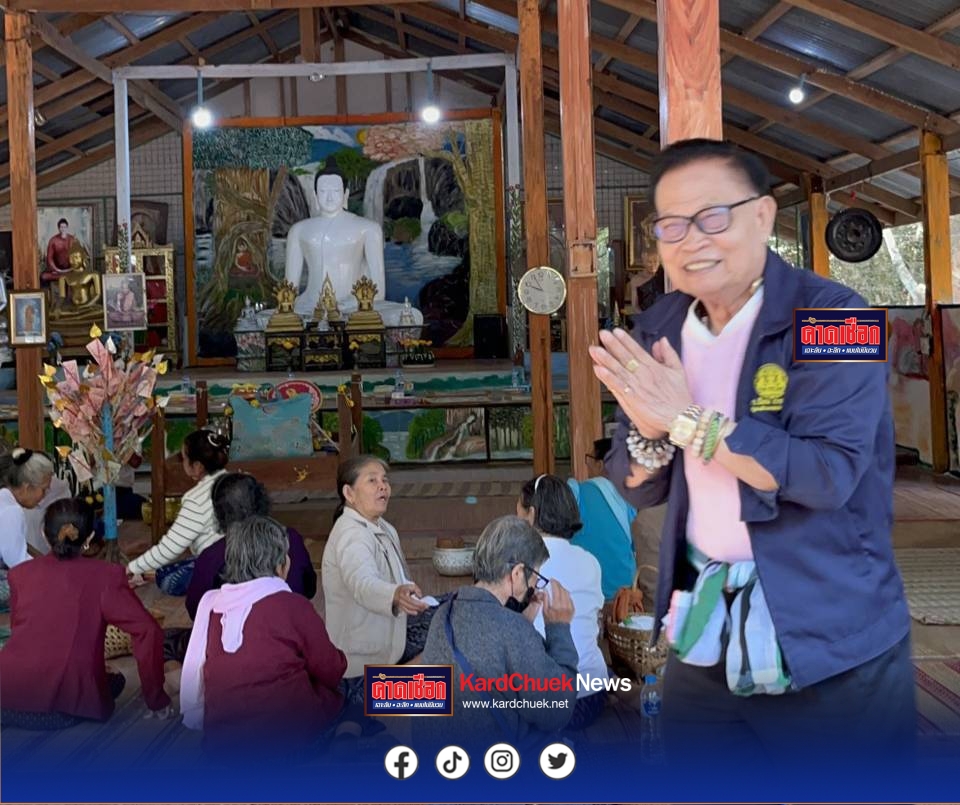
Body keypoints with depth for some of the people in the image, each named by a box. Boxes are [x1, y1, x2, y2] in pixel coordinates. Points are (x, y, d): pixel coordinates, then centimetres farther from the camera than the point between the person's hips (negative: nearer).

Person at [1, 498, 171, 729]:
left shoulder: (20, 574, 8)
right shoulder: (105, 576, -2)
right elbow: (149, 631, -7)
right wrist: (157, 701, 2)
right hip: (69, 698, -3)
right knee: (115, 681, 28)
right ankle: (61, 714, 7)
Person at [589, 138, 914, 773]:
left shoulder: (832, 317, -14)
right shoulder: (658, 332, 4)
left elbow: (830, 473, -25)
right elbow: (638, 490, 6)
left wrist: (688, 419, -24)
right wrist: (650, 431, -15)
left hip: (833, 648, -5)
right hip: (703, 634, 5)